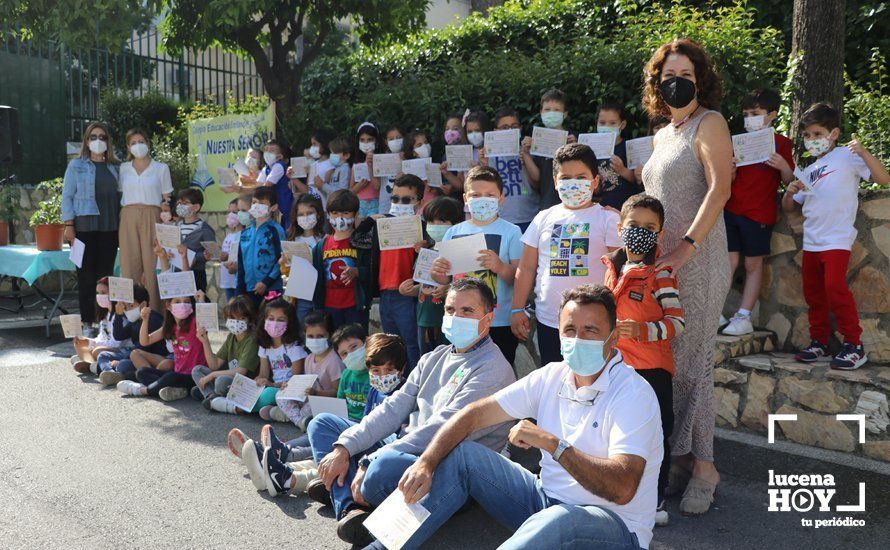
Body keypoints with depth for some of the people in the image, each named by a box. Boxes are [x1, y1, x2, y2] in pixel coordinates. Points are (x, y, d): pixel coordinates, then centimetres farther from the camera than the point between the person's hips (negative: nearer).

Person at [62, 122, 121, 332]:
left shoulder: (115, 168, 13)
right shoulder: (76, 166, 5)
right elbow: (67, 196, 2)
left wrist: (123, 225, 6)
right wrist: (69, 225, -6)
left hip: (109, 227, 2)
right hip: (84, 226, -2)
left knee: (106, 273, 2)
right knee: (86, 274, -2)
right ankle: (87, 321, 4)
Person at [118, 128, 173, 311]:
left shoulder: (161, 168, 8)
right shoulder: (123, 169, 14)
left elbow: (167, 200, 7)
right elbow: (119, 196, 17)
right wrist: (118, 224, 6)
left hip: (151, 219, -2)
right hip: (128, 220, 2)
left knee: (152, 265, -6)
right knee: (129, 265, -2)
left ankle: (153, 310, -3)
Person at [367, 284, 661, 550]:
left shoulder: (634, 394, -15)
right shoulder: (551, 377, 4)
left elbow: (622, 489, -28)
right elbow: (475, 413, 1)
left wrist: (553, 444, -28)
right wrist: (425, 463, -13)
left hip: (613, 522, -6)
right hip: (547, 500, 6)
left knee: (554, 522, -40)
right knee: (463, 454, -6)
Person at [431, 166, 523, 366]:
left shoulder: (511, 232, -2)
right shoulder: (454, 232, 9)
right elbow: (445, 280, 15)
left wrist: (500, 267, -24)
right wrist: (436, 273, -7)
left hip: (500, 324, -3)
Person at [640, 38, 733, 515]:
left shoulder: (709, 123, -3)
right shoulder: (662, 136, 20)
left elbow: (719, 189, -16)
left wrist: (686, 247, -24)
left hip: (698, 262, -7)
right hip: (661, 263, 7)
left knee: (693, 364, -5)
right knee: (668, 363, 7)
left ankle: (704, 467, 5)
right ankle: (681, 458, 17)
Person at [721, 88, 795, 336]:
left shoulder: (780, 142, 3)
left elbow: (789, 180, 2)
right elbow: (730, 178, 13)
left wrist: (783, 166, -19)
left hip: (760, 213, -2)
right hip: (732, 209, 2)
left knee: (753, 264, 4)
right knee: (730, 261, -1)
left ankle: (744, 317, 7)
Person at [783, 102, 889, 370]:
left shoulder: (847, 157, 0)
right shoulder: (808, 171, 20)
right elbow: (789, 207, 23)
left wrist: (864, 152, -23)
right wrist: (790, 192, 1)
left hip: (837, 238, -7)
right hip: (811, 241, 7)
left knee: (835, 287, -17)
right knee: (813, 291, 9)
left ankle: (854, 345, -6)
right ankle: (819, 342, 20)